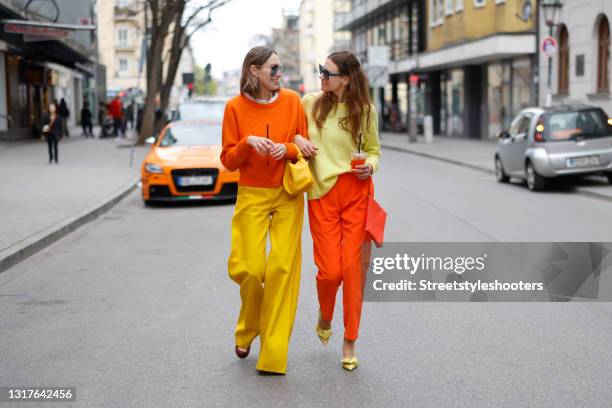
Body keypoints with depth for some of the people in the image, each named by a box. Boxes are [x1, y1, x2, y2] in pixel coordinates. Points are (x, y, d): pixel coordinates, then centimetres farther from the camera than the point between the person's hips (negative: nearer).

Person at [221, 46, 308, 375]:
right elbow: (228, 160, 0)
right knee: (248, 268, -4)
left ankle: (273, 355, 3)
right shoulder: (235, 107, -2)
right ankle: (247, 329, 28)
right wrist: (247, 143, -18)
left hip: (287, 196, 1)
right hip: (251, 196, 0)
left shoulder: (292, 101, 1)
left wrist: (287, 149, -13)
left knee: (282, 267, -5)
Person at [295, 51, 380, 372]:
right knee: (330, 270, -5)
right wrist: (297, 140, -4)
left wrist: (370, 167, -7)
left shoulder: (364, 110, 4)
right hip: (322, 194, 0)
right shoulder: (310, 103, 4)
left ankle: (349, 342, 12)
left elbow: (373, 150, 15)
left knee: (353, 267, -3)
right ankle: (324, 318, 30)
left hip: (357, 193, 0)